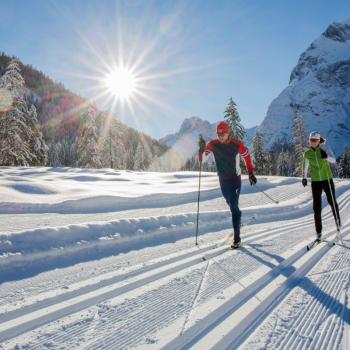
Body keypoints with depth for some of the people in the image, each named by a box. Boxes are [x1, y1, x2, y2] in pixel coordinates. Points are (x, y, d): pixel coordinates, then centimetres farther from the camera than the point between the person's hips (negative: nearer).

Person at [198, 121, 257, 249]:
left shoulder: (237, 145, -15)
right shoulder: (213, 144, -10)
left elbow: (247, 156, 1)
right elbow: (201, 159, -10)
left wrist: (251, 173, 2)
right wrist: (202, 150, -31)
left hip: (235, 179, -4)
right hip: (222, 179, 4)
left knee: (234, 206, -11)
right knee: (230, 203, 20)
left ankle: (237, 237, -8)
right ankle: (238, 219, 49)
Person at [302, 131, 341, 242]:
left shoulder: (324, 149, -6)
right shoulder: (307, 154, 1)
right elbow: (305, 166, 16)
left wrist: (326, 157, -33)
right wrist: (304, 178, 15)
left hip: (327, 179, -1)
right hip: (315, 181, 1)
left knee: (332, 202, 10)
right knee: (317, 207, 0)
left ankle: (338, 222, 36)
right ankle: (318, 232, 4)